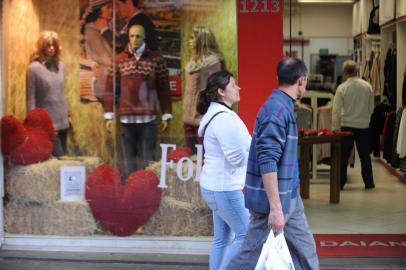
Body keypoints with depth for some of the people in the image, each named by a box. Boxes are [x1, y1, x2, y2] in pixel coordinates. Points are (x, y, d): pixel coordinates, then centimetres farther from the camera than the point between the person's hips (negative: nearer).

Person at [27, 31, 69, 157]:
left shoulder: (61, 66, 8)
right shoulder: (34, 68, -9)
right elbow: (30, 99, -9)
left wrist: (67, 115, 15)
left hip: (62, 122, 6)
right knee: (58, 157, -8)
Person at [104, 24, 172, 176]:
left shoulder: (156, 59, 4)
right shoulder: (119, 60, 6)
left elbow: (164, 89, 5)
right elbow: (110, 88, 6)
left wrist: (166, 115, 3)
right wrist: (109, 115, 2)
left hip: (148, 118, -1)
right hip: (125, 118, 1)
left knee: (148, 158, 1)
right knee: (129, 158, 6)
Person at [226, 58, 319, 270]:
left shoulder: (283, 107, 11)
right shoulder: (277, 109, -20)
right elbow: (267, 161, -26)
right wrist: (275, 207, -28)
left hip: (289, 196, 10)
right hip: (274, 198, -10)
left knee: (304, 249, 12)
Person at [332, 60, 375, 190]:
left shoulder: (342, 88, -10)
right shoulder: (367, 86, -4)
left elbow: (336, 110, -10)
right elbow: (371, 107, 4)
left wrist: (335, 128, -2)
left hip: (347, 125, -2)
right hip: (363, 125, 2)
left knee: (343, 156, 7)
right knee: (365, 155, 12)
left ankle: (340, 183, 7)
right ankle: (368, 182, 17)